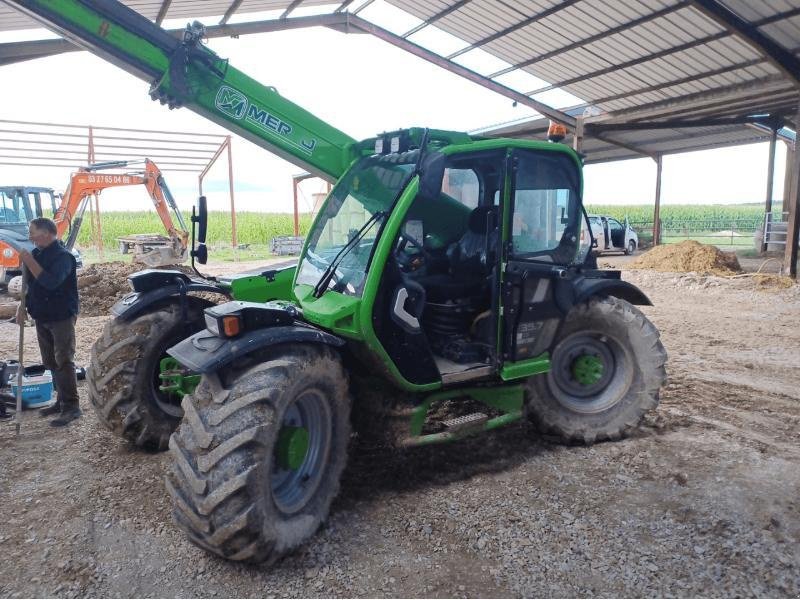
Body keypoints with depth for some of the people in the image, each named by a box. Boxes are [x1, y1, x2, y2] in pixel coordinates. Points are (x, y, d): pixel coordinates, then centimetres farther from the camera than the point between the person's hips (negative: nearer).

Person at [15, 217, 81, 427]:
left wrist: (29, 261, -27)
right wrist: (24, 306, 9)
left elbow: (51, 282, -31)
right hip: (42, 317, 9)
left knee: (64, 362, -7)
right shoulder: (36, 253, 8)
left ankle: (71, 407, -2)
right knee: (50, 362, 14)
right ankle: (62, 401, 24)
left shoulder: (63, 256, -17)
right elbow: (31, 283, 18)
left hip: (62, 317, -9)